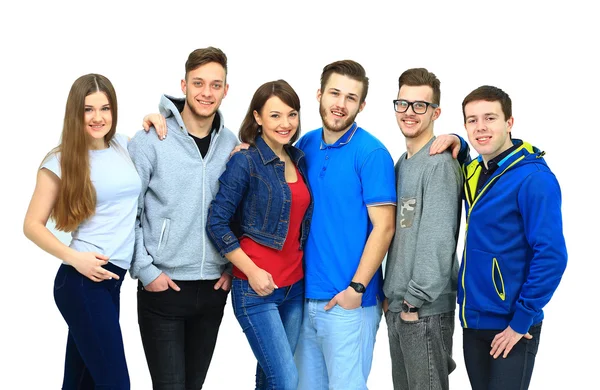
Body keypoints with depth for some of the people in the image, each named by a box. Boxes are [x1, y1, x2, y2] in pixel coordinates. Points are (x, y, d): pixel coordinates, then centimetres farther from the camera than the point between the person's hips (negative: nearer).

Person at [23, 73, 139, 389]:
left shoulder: (124, 145, 9)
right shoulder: (61, 161, -6)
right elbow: (32, 225, -3)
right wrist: (74, 259, -16)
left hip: (112, 279, 6)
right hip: (83, 280, -6)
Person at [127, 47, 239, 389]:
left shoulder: (230, 143, 5)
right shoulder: (151, 140, -8)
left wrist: (233, 266, 6)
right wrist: (145, 270, -10)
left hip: (214, 288, 4)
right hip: (163, 286, -4)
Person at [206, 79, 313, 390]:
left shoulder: (299, 159, 9)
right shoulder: (245, 161, -10)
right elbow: (216, 223, -11)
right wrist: (251, 271, -15)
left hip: (295, 286, 6)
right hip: (256, 289, -6)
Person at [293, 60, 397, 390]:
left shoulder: (371, 153, -10)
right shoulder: (306, 145, 7)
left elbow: (383, 226, -13)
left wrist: (356, 288, -16)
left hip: (348, 300, -5)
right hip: (306, 295, 6)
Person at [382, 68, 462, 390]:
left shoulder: (439, 164, -13)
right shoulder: (402, 164, 14)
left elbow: (438, 240, -18)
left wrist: (416, 300, -18)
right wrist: (390, 294, 14)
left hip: (426, 307, -8)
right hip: (397, 304, 8)